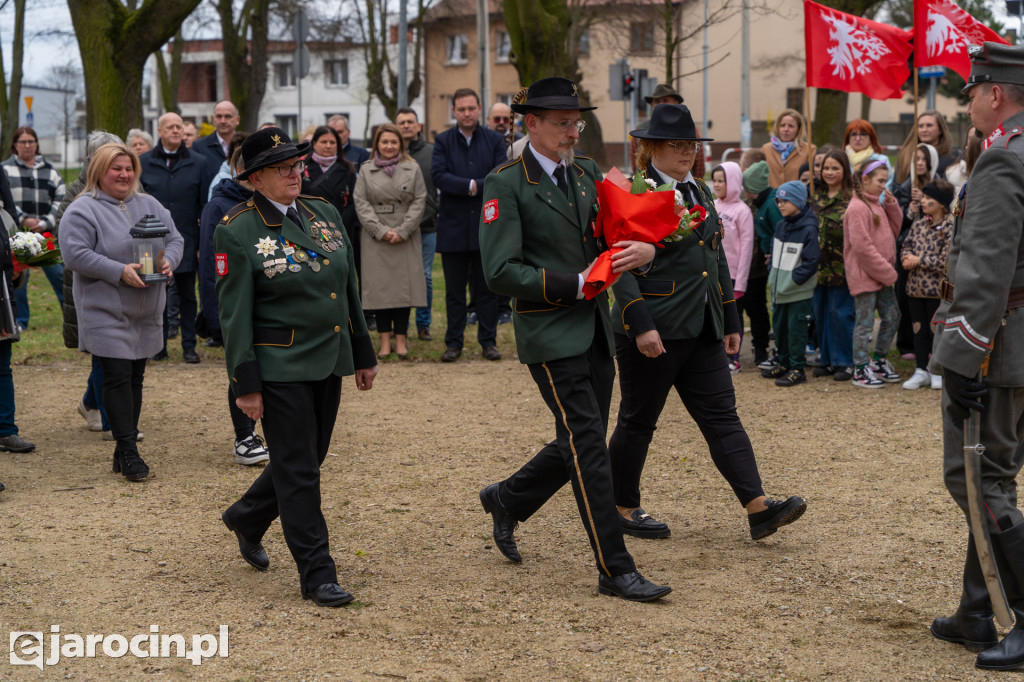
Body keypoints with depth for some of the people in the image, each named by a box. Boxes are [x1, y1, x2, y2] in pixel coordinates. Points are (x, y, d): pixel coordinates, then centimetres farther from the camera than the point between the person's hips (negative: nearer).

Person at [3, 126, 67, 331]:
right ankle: (20, 320, 11)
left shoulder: (49, 170, 12)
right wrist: (23, 220, -12)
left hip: (47, 234, 2)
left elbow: (60, 199, 7)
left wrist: (45, 222, -6)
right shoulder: (6, 169, 6)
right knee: (18, 277, 0)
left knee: (59, 274, -1)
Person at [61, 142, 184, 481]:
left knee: (135, 377, 10)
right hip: (106, 311, -6)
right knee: (118, 378, -8)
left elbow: (174, 239, 13)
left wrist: (168, 261, -9)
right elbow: (75, 253, -16)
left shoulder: (149, 205, 12)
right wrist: (119, 272, -23)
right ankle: (128, 452, -6)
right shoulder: (83, 210, -7)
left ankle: (125, 448, 18)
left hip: (146, 313, 6)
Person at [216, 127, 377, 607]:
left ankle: (245, 519, 41)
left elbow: (349, 290, 14)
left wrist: (363, 355, 14)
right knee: (298, 469, -1)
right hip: (280, 368, -7)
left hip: (329, 363, 7)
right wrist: (245, 384, -13)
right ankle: (316, 574, 7)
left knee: (307, 459, 16)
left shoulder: (325, 214, 8)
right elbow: (234, 313, -11)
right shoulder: (237, 232, -10)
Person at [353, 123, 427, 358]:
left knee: (404, 285, -1)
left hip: (405, 239, 0)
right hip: (375, 239, 0)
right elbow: (361, 203, 1)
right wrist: (381, 230, -9)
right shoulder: (366, 170, 6)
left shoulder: (413, 169, 5)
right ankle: (385, 340, 6)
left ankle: (401, 339, 5)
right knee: (379, 286, 0)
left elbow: (419, 201, 1)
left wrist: (402, 231, -8)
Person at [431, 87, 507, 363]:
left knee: (486, 288, 6)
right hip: (453, 226, 0)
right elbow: (438, 176, -10)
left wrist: (476, 187, -15)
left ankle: (488, 340, 14)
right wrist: (470, 185, -18)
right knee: (454, 290, 6)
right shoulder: (443, 141, 4)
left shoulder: (494, 140, 5)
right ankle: (454, 342, 13)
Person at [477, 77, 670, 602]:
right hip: (550, 335, -7)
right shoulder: (505, 184, -9)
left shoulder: (586, 173, 12)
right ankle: (615, 570, -1)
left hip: (595, 331, 7)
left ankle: (506, 500, 38)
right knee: (588, 448, -8)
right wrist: (575, 284, -17)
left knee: (580, 445, 14)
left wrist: (643, 249, -7)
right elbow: (501, 272, -15)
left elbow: (615, 232, 18)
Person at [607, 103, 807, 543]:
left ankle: (758, 507, -2)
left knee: (722, 417, 2)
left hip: (702, 331, 8)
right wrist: (640, 325, -24)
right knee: (638, 421, 5)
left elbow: (717, 260, 21)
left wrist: (731, 321, 19)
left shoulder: (699, 192, 15)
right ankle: (623, 508, 19)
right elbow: (621, 267, -16)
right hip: (654, 332, -7)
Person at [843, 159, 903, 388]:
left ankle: (878, 361, 28)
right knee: (865, 322, -1)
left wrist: (892, 205, 1)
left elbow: (894, 231, 16)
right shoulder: (857, 208, -17)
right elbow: (861, 245, -22)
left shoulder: (877, 204, 13)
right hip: (864, 275, -9)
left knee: (892, 317, 14)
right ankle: (860, 370, 8)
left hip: (882, 275, 9)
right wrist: (887, 271, -16)